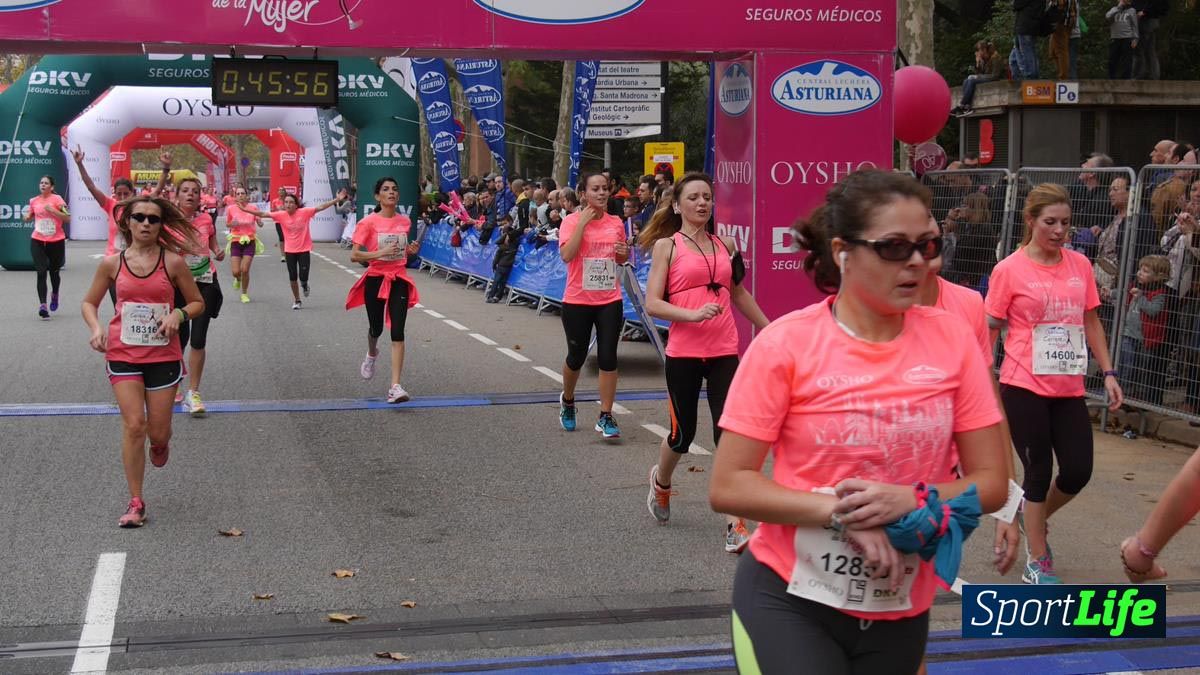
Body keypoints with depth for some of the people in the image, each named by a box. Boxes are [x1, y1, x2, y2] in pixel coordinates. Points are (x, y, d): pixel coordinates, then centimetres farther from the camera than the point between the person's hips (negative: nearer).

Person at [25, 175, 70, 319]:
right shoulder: (34, 201, 6)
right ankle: (42, 305, -14)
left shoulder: (57, 199, -6)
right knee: (41, 273, -10)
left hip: (56, 241, -2)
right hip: (38, 241, 2)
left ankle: (54, 295, 44)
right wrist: (27, 217, 0)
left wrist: (52, 210, -23)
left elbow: (67, 217, -13)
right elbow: (29, 217, 23)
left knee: (54, 271, 15)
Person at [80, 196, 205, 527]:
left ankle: (160, 443, 46)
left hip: (163, 355, 0)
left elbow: (197, 302, 6)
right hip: (123, 354, 0)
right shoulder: (112, 263, 0)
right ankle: (136, 503, 1)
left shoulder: (172, 262, -4)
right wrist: (96, 329, -8)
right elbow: (89, 303, 11)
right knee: (134, 425, -11)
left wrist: (178, 314, -15)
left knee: (157, 433, 5)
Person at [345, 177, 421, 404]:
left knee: (398, 332, -11)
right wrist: (379, 253, -25)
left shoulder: (405, 221, 6)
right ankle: (371, 354, 51)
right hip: (376, 279, -2)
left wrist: (411, 250, 0)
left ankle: (395, 387, -15)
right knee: (376, 329, 12)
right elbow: (354, 256, -13)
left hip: (399, 280, 2)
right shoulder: (369, 222, -7)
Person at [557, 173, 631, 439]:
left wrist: (624, 253, -3)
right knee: (577, 356, 10)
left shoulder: (616, 223, 6)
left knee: (608, 357, -3)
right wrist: (583, 222, -19)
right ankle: (567, 400, 38)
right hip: (577, 301, -2)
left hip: (609, 300, 3)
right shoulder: (572, 221, -6)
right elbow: (566, 255, -21)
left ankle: (605, 417, 3)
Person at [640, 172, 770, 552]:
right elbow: (652, 304, -8)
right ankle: (661, 482, 43)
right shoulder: (667, 246, -1)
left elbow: (739, 294, 25)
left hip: (724, 353, 3)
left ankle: (735, 525, -6)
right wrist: (692, 315, -23)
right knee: (683, 434, 9)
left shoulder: (725, 245, 11)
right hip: (683, 354, -2)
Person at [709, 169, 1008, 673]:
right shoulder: (786, 342, -12)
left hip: (901, 612, 3)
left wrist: (914, 501, -20)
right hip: (788, 599, -3)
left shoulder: (952, 339, -4)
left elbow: (990, 482, -1)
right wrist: (839, 512, -23)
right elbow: (727, 486, -12)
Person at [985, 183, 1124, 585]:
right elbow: (990, 330, -3)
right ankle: (1037, 564, 17)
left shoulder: (1080, 266, 5)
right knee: (1039, 471, 3)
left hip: (1068, 389, 4)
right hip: (1024, 388, -4)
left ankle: (1035, 519, 35)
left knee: (1078, 471, 4)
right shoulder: (1009, 270, -8)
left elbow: (1091, 323, 14)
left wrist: (1108, 373, 8)